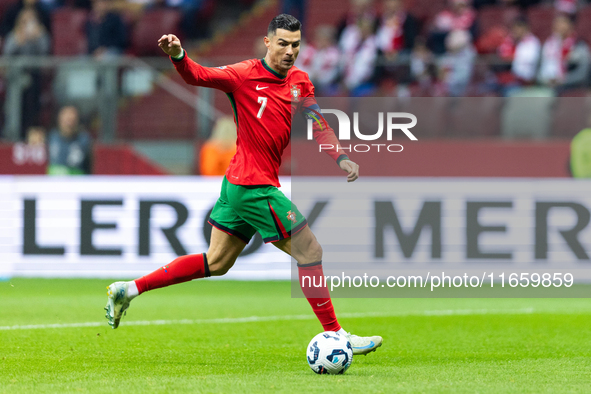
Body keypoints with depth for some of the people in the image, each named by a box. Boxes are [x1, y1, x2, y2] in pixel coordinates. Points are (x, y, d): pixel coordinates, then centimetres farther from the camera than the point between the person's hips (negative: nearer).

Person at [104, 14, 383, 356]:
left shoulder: (299, 81, 11)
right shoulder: (245, 75, -11)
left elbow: (317, 122, 8)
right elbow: (199, 76, -20)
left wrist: (340, 157, -8)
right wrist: (178, 55, -42)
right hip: (256, 186, -9)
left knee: (216, 263, 16)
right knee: (310, 251, -6)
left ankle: (129, 290, 21)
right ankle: (335, 336, 0)